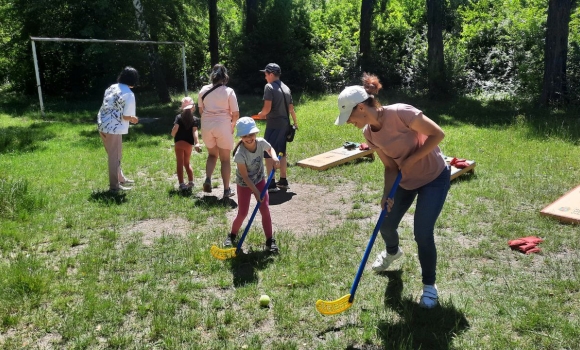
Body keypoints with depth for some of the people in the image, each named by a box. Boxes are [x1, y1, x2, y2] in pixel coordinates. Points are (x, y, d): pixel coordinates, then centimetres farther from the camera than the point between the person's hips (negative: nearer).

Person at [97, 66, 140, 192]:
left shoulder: (112, 87, 11)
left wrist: (130, 118, 16)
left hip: (102, 125, 8)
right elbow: (126, 116, -14)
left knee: (114, 155, 21)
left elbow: (109, 107, 14)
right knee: (115, 157, 2)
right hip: (113, 128, -8)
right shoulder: (129, 95, -12)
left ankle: (121, 179, 36)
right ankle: (114, 185, 10)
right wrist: (133, 119, 8)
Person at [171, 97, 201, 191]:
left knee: (180, 163, -1)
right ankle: (191, 182, 19)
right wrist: (197, 143, -19)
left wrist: (173, 135, 10)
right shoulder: (195, 119, 2)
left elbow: (175, 128, -12)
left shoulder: (179, 117, 0)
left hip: (179, 142, -3)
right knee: (186, 163, 21)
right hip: (189, 144, 3)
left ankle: (181, 184, -9)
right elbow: (194, 131, -12)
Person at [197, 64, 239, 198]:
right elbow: (236, 114, -8)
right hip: (223, 126, -3)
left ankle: (208, 179, 3)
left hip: (206, 126, 3)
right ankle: (226, 189, 12)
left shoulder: (204, 90, 2)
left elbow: (200, 110, 10)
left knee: (212, 154, 24)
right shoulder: (228, 91, -7)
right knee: (225, 159, 8)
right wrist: (233, 125, 10)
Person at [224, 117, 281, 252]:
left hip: (260, 180, 4)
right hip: (244, 185, -3)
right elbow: (245, 177, -24)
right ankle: (232, 235, 29)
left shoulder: (261, 142, -20)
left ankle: (270, 240, 10)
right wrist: (256, 192, -23)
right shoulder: (240, 154, -31)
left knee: (265, 210, -2)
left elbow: (270, 149, 6)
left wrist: (274, 157, -16)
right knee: (242, 213, 1)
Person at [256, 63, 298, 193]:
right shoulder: (286, 88, 11)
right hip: (285, 124, 8)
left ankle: (271, 184, -2)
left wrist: (260, 114, 3)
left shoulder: (269, 87, -11)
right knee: (281, 153, 17)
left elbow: (267, 108, -17)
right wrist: (295, 123, 25)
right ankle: (283, 181, 23)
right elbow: (291, 109, 13)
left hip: (273, 125, -8)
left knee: (268, 153, -1)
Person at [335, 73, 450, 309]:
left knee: (422, 234, -11)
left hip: (434, 177, -6)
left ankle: (429, 285, 14)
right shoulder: (369, 133, -9)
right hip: (406, 180, 6)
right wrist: (387, 194, -17)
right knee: (386, 225, 12)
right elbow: (390, 165, -4)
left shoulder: (400, 113, -30)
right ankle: (392, 252, 50)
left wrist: (411, 160, -26)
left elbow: (438, 134, -23)